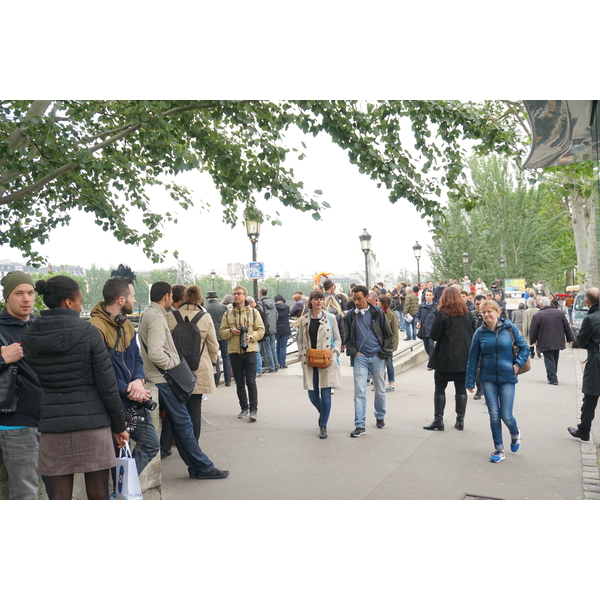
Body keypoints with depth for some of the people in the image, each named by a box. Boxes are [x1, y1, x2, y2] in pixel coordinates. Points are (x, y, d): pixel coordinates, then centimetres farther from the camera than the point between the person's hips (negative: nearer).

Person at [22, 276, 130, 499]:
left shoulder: (29, 337, 3)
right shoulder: (88, 331, -7)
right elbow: (107, 385, -8)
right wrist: (119, 425, 2)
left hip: (52, 424, 3)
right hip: (92, 421, -3)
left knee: (58, 499, 9)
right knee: (98, 497, 10)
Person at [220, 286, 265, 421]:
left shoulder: (253, 312, 4)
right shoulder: (228, 314, 9)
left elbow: (261, 330, 3)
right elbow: (222, 332, 9)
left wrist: (251, 336, -15)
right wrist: (231, 331, -11)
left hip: (250, 350, -3)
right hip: (234, 352, 3)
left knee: (251, 382, -6)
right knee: (239, 383, 10)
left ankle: (253, 410, -1)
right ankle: (244, 408, 21)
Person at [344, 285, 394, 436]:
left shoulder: (377, 313, -2)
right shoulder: (351, 315, 3)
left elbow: (389, 335, 3)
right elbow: (348, 337, 12)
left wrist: (384, 353, -3)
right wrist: (353, 351, -2)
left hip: (377, 357, 0)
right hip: (360, 357, 0)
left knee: (380, 391, 12)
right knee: (359, 391, -5)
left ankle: (380, 417, 35)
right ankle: (360, 425, -2)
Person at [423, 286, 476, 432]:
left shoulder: (442, 313, -10)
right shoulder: (467, 314, 4)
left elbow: (434, 336, -12)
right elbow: (473, 334, 9)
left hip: (446, 358, -4)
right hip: (464, 357, 4)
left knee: (440, 388, 6)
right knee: (461, 389, 11)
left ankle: (438, 421, 6)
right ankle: (460, 420, 14)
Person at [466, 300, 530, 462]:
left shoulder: (510, 328, -6)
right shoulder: (480, 333, -3)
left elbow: (524, 348, 3)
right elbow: (473, 358, 2)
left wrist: (518, 364, -12)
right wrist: (470, 381, 2)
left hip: (507, 378, -1)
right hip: (488, 379, 2)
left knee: (506, 415, 0)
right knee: (494, 415, 3)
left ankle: (515, 434, 35)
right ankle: (499, 450, 18)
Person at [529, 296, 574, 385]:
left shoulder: (537, 315, -10)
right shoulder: (560, 313, 5)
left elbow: (533, 330, -5)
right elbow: (567, 327, 9)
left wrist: (532, 341, 10)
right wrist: (570, 338, 16)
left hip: (545, 344, -5)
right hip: (558, 342, 5)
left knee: (549, 361, 0)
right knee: (555, 360, 16)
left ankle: (553, 379, -6)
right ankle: (553, 377, 26)